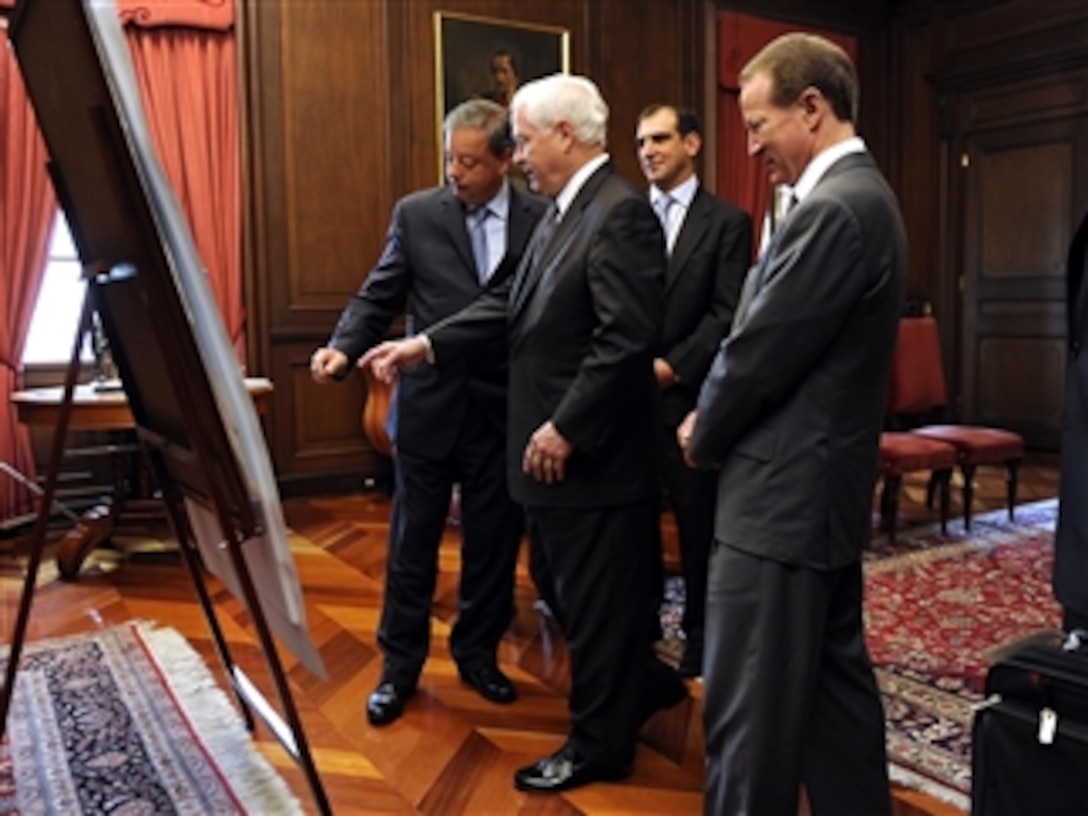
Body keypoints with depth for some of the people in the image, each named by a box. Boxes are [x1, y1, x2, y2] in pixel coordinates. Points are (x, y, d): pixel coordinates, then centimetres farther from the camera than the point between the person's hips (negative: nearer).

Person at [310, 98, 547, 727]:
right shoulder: (417, 213, 1)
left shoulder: (542, 220, -2)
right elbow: (380, 297, 1)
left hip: (504, 409, 0)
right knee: (412, 543, 9)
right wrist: (344, 347, -16)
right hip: (429, 405, 0)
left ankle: (478, 654, 34)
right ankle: (400, 667, 26)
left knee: (494, 542, 13)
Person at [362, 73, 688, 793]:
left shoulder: (620, 211, -17)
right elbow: (511, 305, 14)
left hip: (592, 453, -10)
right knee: (577, 594, 21)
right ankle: (641, 685, 42)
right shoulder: (564, 210, 13)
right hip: (557, 445, 10)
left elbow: (628, 340, -24)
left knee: (595, 603, 6)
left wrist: (565, 429, -22)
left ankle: (599, 744, 25)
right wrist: (426, 344, 8)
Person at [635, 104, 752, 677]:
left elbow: (727, 314, -8)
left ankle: (698, 633, 26)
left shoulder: (727, 222, 0)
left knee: (698, 523, 9)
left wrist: (672, 365, -16)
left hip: (687, 397, -3)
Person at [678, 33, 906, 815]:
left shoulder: (832, 208, -19)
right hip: (825, 485, 10)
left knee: (751, 709, 1)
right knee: (834, 686, 19)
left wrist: (702, 436, -2)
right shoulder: (863, 195, 13)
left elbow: (761, 350, -20)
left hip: (782, 495, -10)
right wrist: (714, 422, 7)